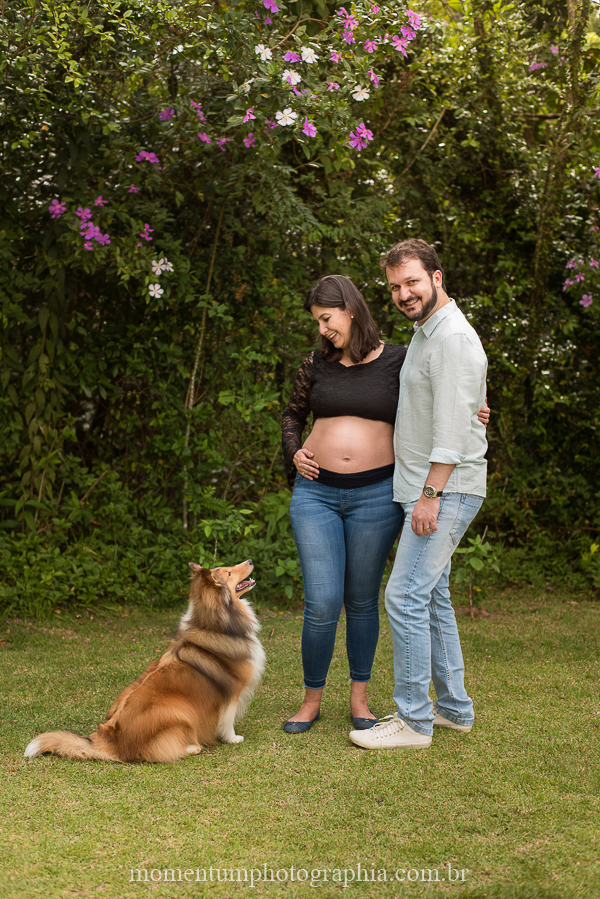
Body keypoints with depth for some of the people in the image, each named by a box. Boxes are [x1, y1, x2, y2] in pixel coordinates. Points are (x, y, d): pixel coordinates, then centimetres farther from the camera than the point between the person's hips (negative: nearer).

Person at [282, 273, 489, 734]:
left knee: (362, 601, 8)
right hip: (316, 492, 1)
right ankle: (312, 699, 15)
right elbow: (293, 414, 22)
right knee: (322, 605, -4)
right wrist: (294, 453, 5)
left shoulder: (398, 361, 0)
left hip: (376, 495, -1)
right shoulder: (317, 363, 6)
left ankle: (359, 698, 24)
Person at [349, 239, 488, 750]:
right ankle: (454, 708, 24)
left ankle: (414, 721, -2)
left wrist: (431, 493, -23)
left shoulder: (453, 338, -15)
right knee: (432, 598, 14)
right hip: (426, 490, 10)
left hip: (446, 491, -10)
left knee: (405, 597, -11)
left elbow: (453, 424, -21)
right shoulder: (425, 334, 17)